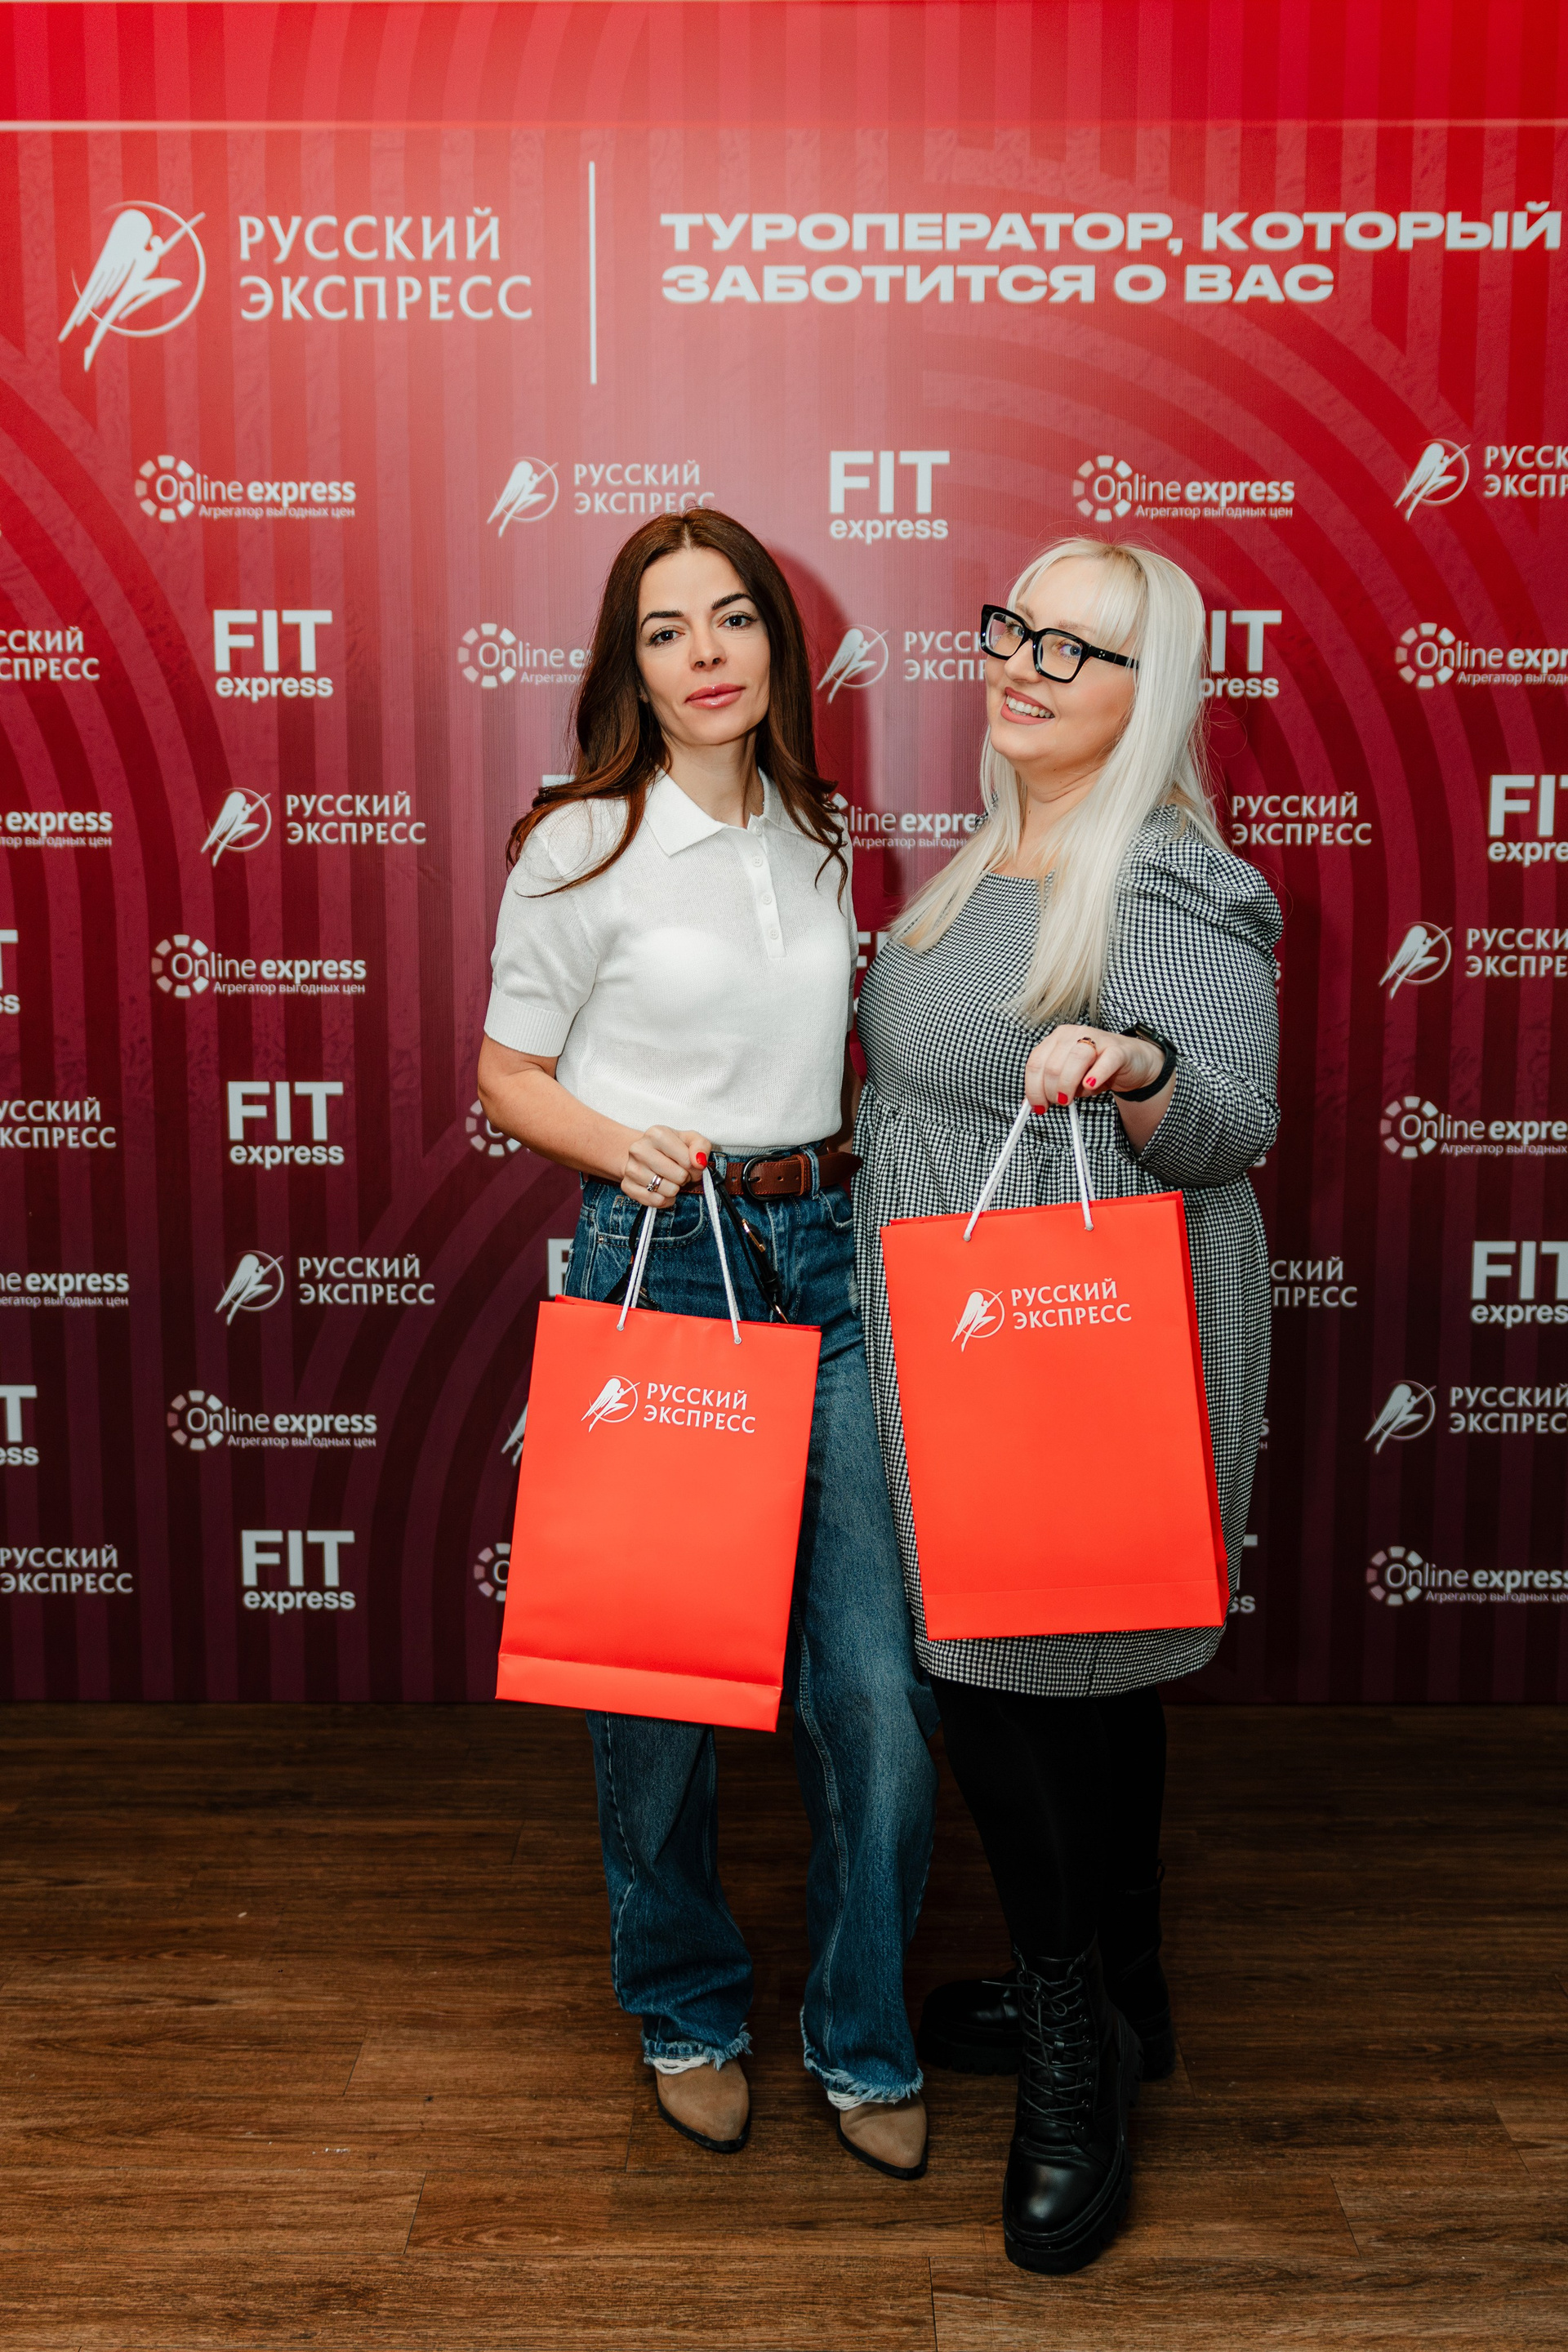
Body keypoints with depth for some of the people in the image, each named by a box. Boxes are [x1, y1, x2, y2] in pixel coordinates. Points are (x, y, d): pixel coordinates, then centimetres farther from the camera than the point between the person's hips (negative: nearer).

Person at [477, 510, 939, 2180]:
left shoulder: (816, 838, 12)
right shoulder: (580, 845, -3)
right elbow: (508, 1073, 1)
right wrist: (620, 1141, -17)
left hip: (824, 1257, 4)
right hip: (655, 1262, -4)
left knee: (877, 1686, 1)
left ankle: (863, 2037, 25)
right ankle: (686, 2011, 33)